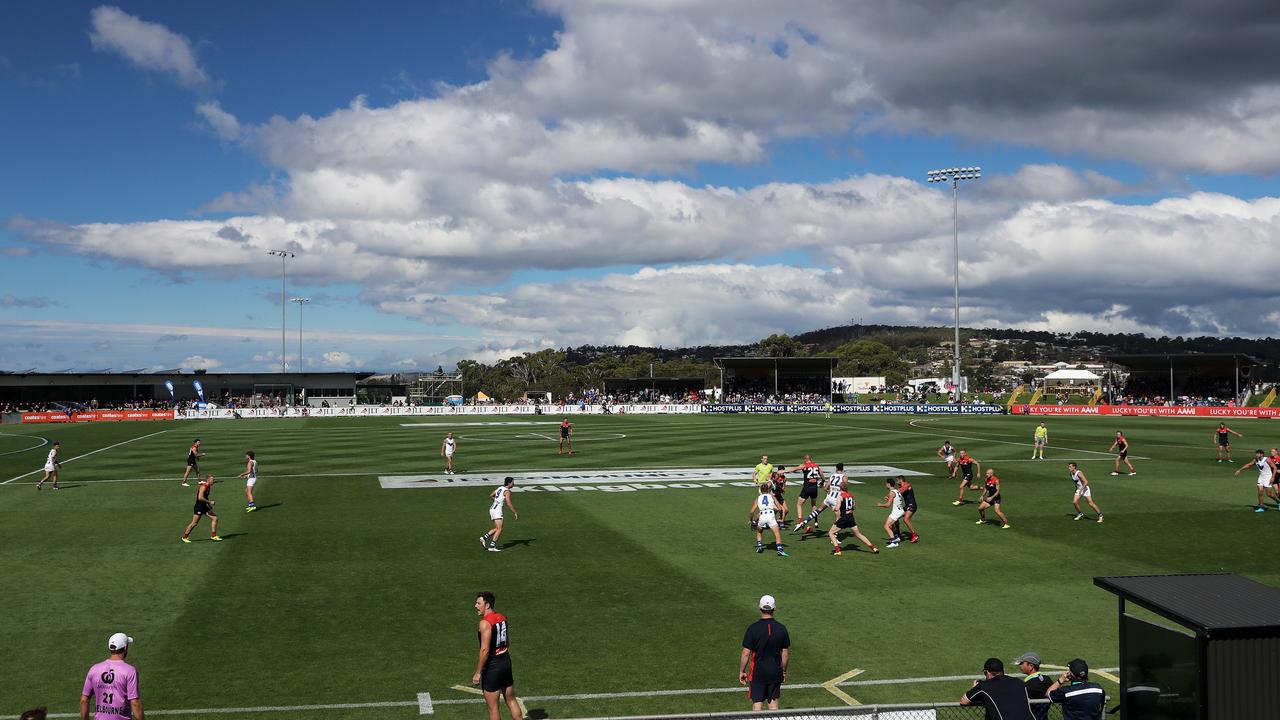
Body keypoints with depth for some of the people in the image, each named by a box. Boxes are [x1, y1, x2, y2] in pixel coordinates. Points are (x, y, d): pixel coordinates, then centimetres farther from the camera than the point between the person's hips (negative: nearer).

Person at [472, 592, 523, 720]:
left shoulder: (485, 623, -19)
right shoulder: (502, 618, 6)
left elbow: (485, 650, -22)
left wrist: (478, 673, -16)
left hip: (492, 667, -8)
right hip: (506, 662, 8)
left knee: (492, 707, 4)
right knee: (511, 699, 19)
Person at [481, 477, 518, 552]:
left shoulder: (499, 488, 14)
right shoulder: (507, 491, -11)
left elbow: (491, 496, 26)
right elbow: (509, 504, -19)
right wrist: (515, 513, -13)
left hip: (492, 509, 9)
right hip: (497, 510, -9)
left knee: (497, 528, 16)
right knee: (499, 529, -7)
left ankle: (484, 537, 4)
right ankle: (492, 546, -12)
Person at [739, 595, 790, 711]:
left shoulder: (753, 628, -14)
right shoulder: (781, 628, -5)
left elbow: (746, 653, -11)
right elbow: (785, 654, 2)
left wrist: (741, 672, 0)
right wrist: (784, 671, 15)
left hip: (758, 672, -3)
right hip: (775, 672, 3)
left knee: (757, 702, 5)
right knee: (773, 701, 16)